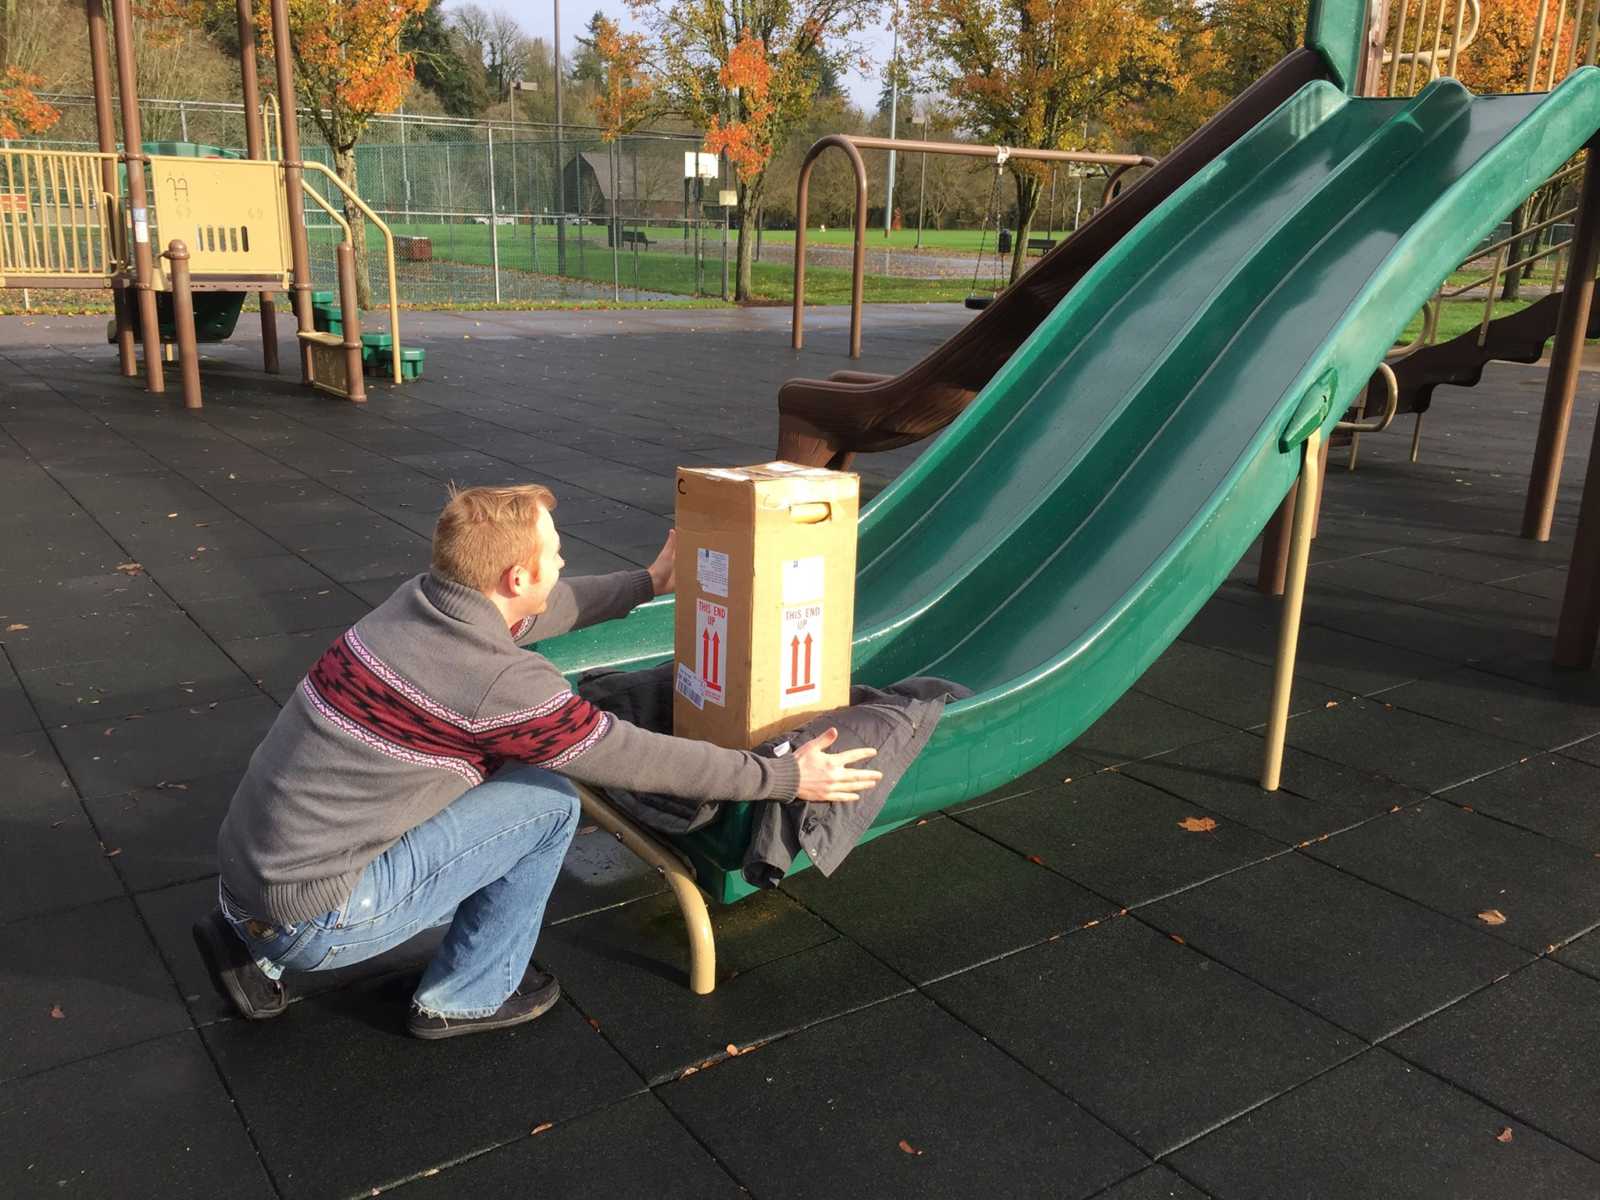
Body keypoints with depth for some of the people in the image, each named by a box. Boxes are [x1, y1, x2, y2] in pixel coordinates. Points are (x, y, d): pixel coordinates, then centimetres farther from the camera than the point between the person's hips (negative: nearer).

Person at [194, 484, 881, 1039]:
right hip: (313, 924, -8)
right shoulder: (500, 683, -21)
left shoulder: (418, 602, 1)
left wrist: (649, 582, 30)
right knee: (551, 798, -6)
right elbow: (642, 760, -13)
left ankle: (253, 946, 24)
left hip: (242, 875, 8)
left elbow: (537, 611, 20)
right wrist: (786, 777, -2)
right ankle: (467, 998, 11)